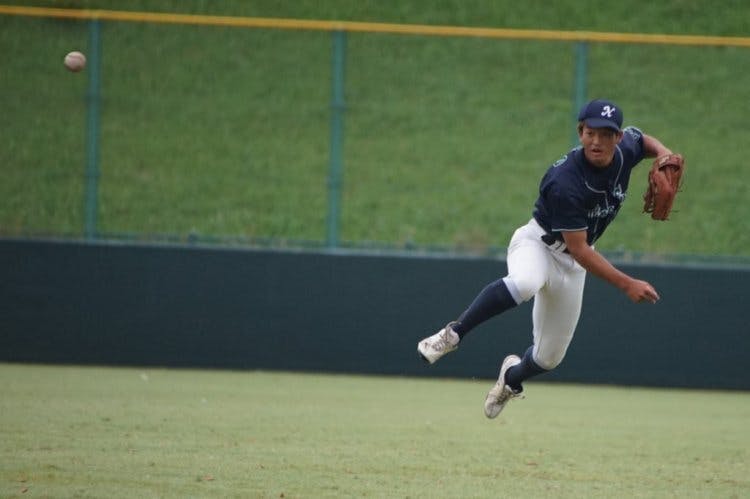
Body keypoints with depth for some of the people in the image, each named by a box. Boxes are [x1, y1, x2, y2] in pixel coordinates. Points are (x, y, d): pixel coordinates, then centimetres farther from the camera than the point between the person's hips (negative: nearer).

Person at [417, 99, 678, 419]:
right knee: (524, 283, -44)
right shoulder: (565, 181, -31)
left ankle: (512, 376, 45)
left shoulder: (627, 150, -11)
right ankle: (453, 333, -27)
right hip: (538, 243, -6)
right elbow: (579, 248, -27)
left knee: (549, 357, 9)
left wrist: (662, 153, -6)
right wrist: (626, 284, -30)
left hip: (571, 265, 6)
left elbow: (641, 139, 17)